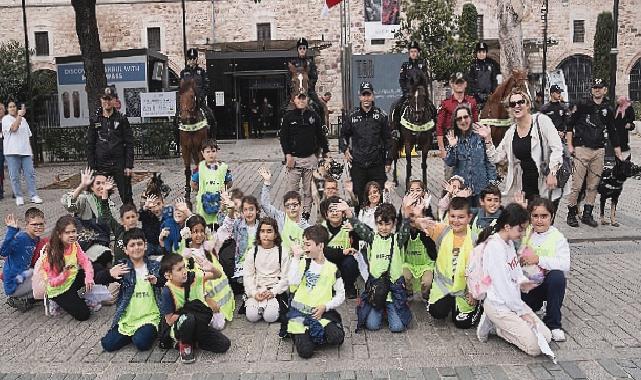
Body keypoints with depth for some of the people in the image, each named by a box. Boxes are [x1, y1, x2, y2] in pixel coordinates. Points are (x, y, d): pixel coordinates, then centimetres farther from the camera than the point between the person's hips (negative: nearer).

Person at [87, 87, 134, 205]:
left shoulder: (122, 119, 4)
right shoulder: (95, 120, 7)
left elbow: (129, 144, 0)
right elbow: (90, 145, 7)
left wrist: (129, 165, -7)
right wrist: (92, 167, 0)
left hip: (120, 164, -1)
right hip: (101, 166, 1)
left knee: (126, 197, 1)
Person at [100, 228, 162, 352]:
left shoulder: (155, 266, 3)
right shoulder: (122, 267, 2)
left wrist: (157, 281, -29)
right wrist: (110, 274, -32)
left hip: (149, 317, -2)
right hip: (126, 318, 2)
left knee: (141, 343, -25)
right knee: (108, 344, -10)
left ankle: (151, 332, 8)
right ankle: (132, 334, 15)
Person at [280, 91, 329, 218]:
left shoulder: (314, 116, 8)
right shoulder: (288, 117, 2)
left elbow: (321, 135, 14)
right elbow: (283, 137, -1)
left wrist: (325, 151, 11)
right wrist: (288, 155, -10)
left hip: (311, 158, 2)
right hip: (294, 158, -2)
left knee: (309, 190, 7)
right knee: (292, 190, -3)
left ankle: (307, 213, 16)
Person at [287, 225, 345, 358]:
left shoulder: (332, 269, 4)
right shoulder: (302, 262, 4)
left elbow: (341, 295, 7)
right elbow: (293, 282, -14)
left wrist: (325, 306, -9)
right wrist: (296, 257, -14)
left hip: (323, 312, 1)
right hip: (300, 311, 0)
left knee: (337, 338, -27)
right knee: (305, 351, -20)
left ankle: (316, 335, 4)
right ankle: (301, 335, 14)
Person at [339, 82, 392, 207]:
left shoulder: (381, 115, 4)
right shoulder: (352, 116, 6)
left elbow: (388, 139, 7)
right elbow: (343, 135, 20)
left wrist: (388, 161, 4)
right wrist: (344, 150, 3)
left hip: (377, 165, -1)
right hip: (357, 165, 1)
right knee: (358, 197, 5)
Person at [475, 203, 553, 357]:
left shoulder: (509, 242, 7)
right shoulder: (495, 247, -22)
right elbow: (503, 285, -21)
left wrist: (522, 280, -7)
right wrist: (522, 311, -13)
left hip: (514, 301, 9)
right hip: (499, 305, -9)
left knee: (546, 337, 5)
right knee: (535, 347, -14)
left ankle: (494, 324, 9)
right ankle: (494, 325, 2)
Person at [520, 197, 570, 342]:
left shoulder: (558, 237, -8)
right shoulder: (525, 234, 3)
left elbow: (565, 265, -23)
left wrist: (539, 259, -28)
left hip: (548, 283, -2)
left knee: (557, 276, -35)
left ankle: (553, 323, -18)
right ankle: (537, 305, 17)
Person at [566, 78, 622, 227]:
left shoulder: (608, 110, 13)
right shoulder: (583, 106, 2)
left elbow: (613, 133, 16)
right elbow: (570, 125, 3)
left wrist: (620, 156, 14)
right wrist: (570, 145, -4)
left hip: (599, 151, 4)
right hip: (581, 149, -4)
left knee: (593, 185, 6)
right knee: (577, 184, -6)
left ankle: (587, 215, 15)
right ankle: (571, 214, 4)